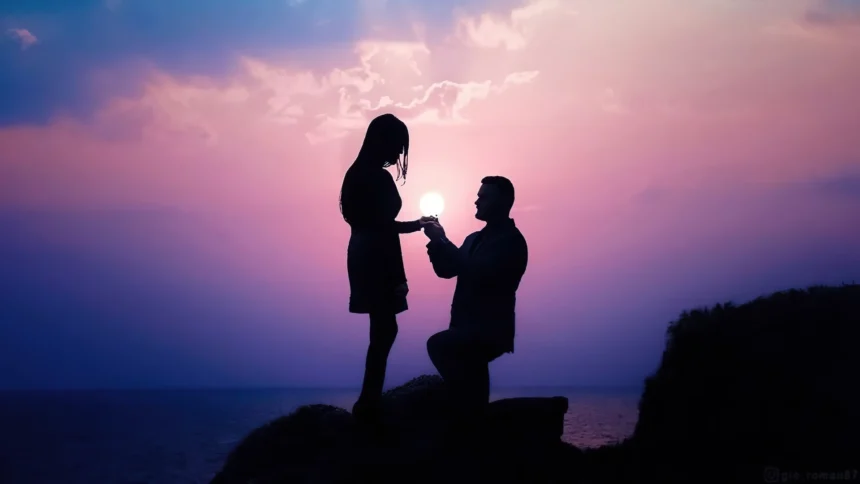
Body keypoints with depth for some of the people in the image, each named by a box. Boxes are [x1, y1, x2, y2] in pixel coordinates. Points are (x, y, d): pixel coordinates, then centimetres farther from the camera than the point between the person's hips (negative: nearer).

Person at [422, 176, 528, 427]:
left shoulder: (512, 241, -11)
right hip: (470, 327, 9)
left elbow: (477, 273, -25)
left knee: (438, 345, -27)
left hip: (489, 330, -9)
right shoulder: (475, 238, 17)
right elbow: (446, 270, 18)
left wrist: (442, 240, -19)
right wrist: (437, 240, 0)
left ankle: (470, 419, -18)